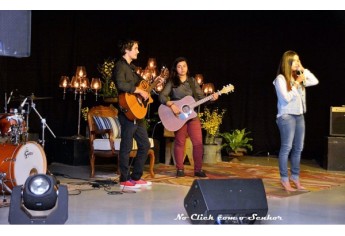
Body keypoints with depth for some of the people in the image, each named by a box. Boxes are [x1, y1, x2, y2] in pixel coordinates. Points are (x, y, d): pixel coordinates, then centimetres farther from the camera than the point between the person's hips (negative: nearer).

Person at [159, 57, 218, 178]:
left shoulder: (192, 81, 10)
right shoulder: (172, 82, 0)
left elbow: (201, 97, 9)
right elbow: (162, 96, -11)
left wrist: (211, 98, -9)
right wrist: (171, 105, -25)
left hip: (192, 115, 3)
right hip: (178, 116, -3)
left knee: (198, 142, -4)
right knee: (180, 143, 1)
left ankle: (198, 169, 5)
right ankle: (180, 169, 12)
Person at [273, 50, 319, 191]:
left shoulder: (297, 77, 13)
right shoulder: (280, 78, -8)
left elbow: (315, 81, 10)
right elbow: (286, 98, -15)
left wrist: (303, 70, 5)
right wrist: (297, 83, -12)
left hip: (299, 116, 8)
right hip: (287, 116, -8)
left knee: (298, 148, 9)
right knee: (286, 148, -7)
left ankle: (295, 177, 17)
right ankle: (284, 179, -2)